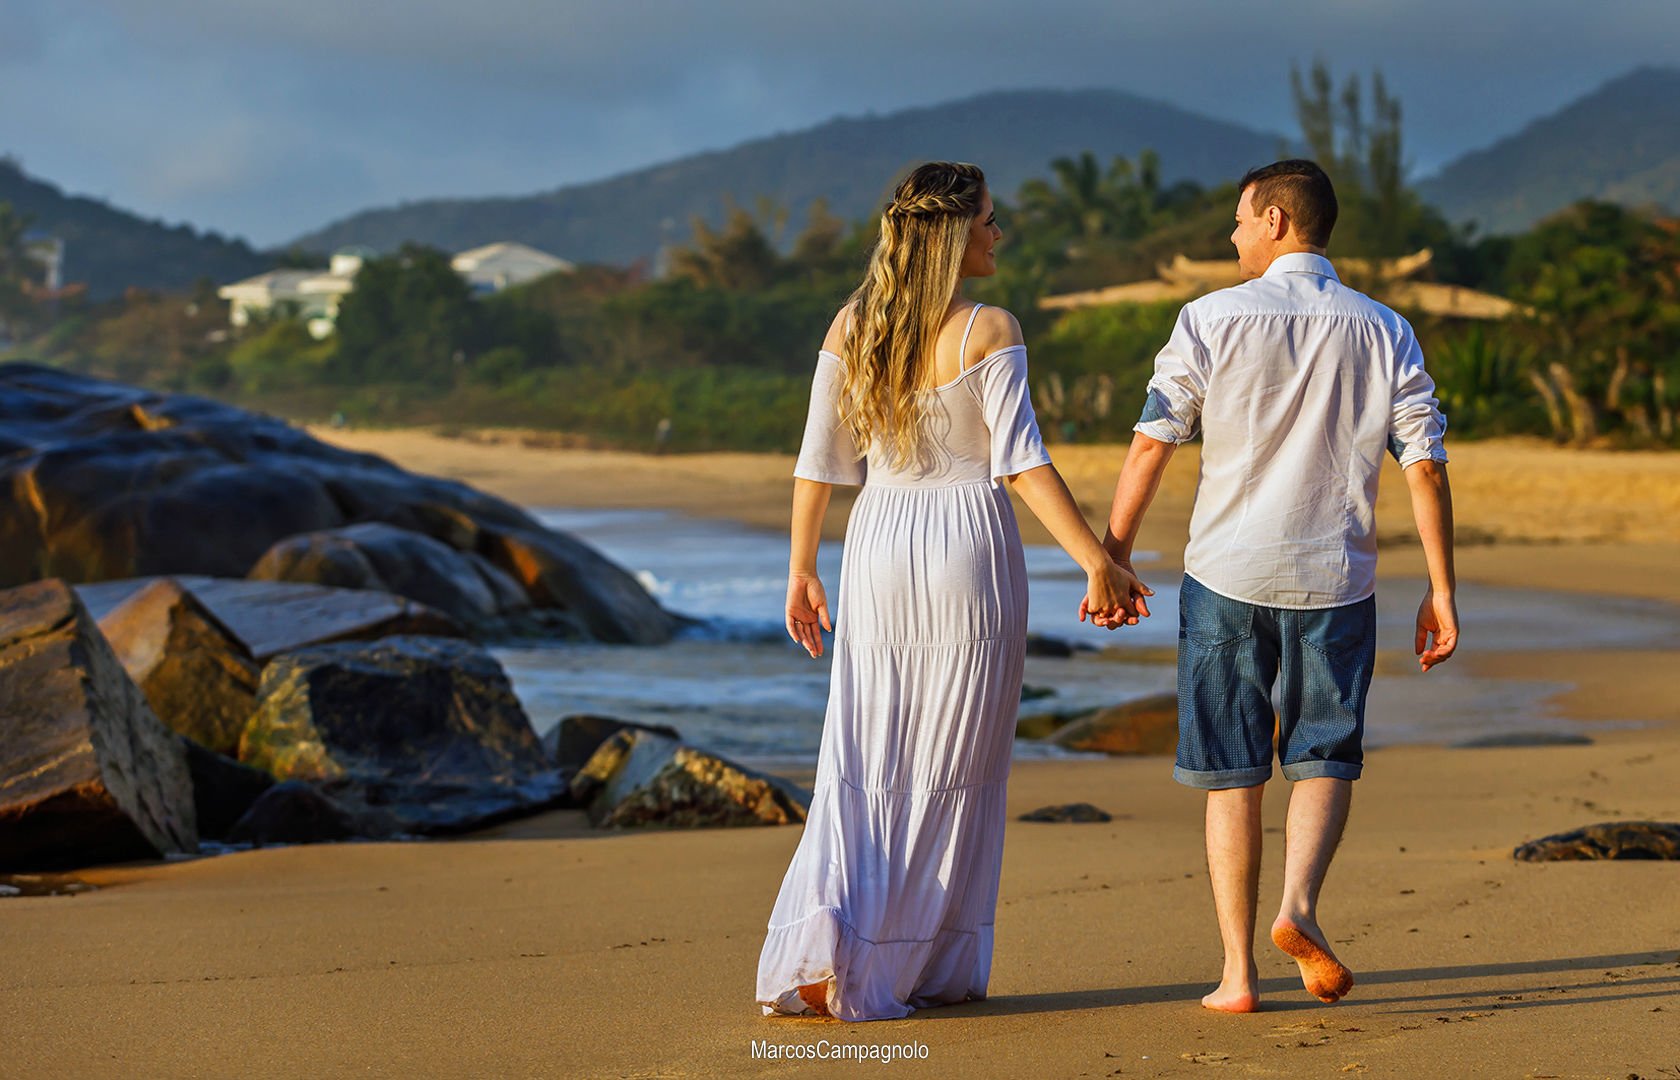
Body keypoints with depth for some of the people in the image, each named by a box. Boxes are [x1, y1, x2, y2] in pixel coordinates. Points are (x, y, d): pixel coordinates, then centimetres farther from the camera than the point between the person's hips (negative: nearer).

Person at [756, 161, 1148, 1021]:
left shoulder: (851, 326, 4)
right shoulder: (988, 331, -9)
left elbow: (817, 460, 6)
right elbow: (1021, 462, -15)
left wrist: (800, 569, 15)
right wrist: (1099, 563, -13)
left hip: (877, 549, 4)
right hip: (969, 550, -4)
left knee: (861, 766, 7)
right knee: (954, 771, 7)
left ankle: (824, 946, -12)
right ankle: (931, 967, 13)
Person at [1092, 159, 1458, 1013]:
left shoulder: (1212, 319, -4)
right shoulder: (1384, 333, 2)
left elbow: (1150, 444, -7)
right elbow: (1425, 467, -2)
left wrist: (1113, 555, 0)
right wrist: (1441, 589, 2)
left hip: (1226, 574, -1)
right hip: (1334, 580, 1)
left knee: (1232, 778, 7)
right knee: (1325, 759, 14)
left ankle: (1238, 972, 4)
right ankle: (1299, 904, -12)